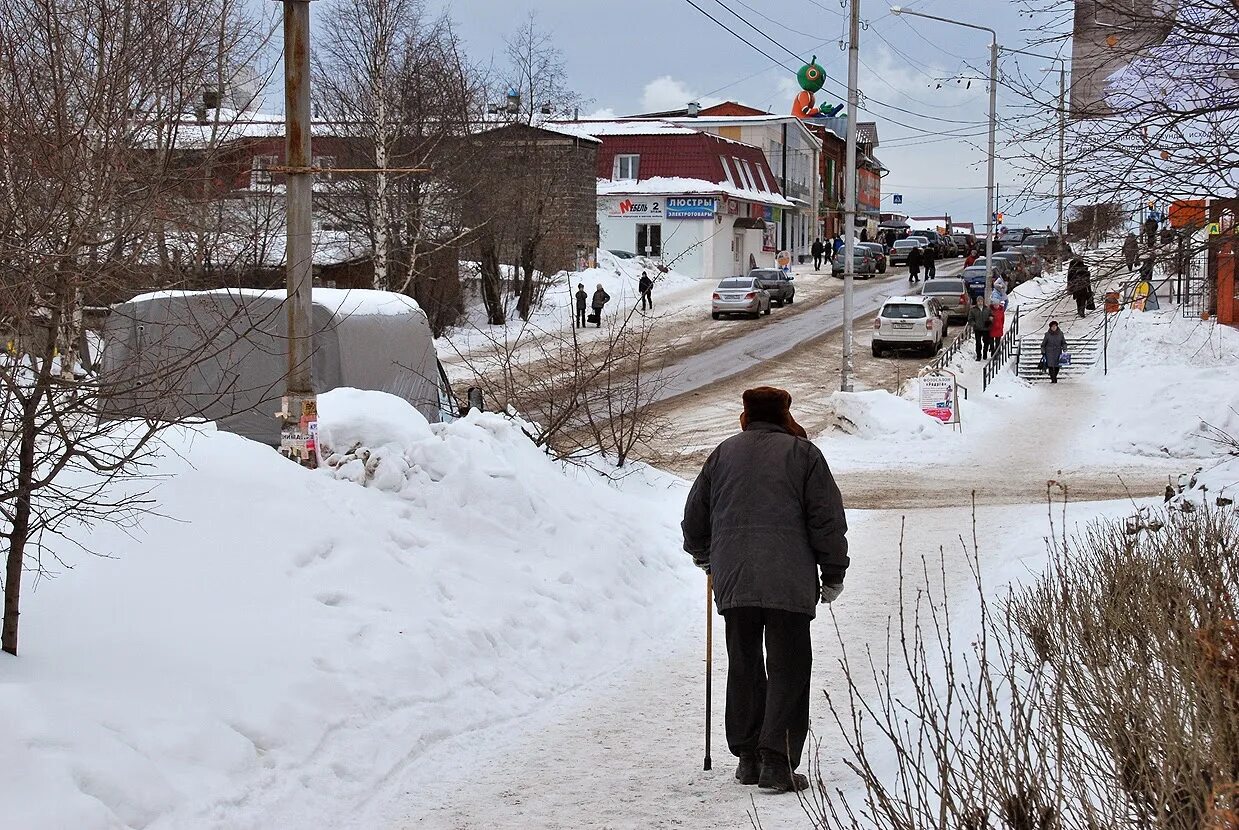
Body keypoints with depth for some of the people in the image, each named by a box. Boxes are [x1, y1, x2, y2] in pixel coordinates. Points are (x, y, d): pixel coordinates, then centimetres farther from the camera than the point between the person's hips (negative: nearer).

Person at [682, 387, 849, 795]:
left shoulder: (724, 453, 13)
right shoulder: (802, 453, 3)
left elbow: (695, 514, 19)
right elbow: (828, 520, -1)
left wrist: (703, 554, 37)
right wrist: (833, 574, 7)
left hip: (733, 581, 4)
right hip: (789, 582, -3)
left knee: (744, 668, 14)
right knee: (788, 670, -1)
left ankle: (747, 758, 17)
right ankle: (777, 763, -9)